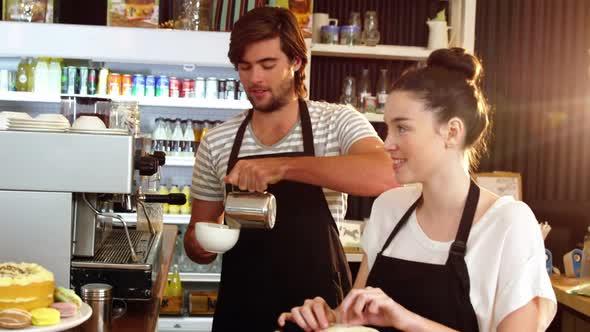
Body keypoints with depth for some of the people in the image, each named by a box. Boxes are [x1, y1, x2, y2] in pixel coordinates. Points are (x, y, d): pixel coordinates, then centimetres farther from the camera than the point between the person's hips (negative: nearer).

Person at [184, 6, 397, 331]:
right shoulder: (216, 143, 1)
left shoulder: (338, 122, -8)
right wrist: (199, 244, -14)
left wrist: (282, 166, -34)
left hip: (319, 304, -2)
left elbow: (385, 176, -27)